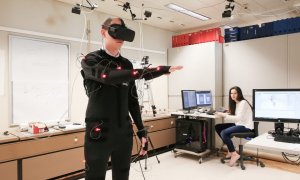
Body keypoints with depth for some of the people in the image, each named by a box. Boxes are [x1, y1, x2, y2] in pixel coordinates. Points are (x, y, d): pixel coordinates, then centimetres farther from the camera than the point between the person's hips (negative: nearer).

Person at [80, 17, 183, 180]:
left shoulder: (126, 64, 10)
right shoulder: (90, 61, -4)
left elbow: (132, 99, 13)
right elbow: (109, 76, -26)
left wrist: (141, 130, 10)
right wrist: (149, 71, -33)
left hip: (124, 133, 5)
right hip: (99, 133, -4)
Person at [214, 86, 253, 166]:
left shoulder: (243, 103, -16)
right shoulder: (235, 103, 12)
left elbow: (239, 118, -24)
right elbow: (234, 115, 7)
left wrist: (224, 115, -26)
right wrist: (223, 114, -10)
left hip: (245, 126, -10)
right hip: (239, 124, 10)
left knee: (224, 133, -26)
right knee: (218, 127, 3)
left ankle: (234, 154, -12)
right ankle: (230, 150, 8)